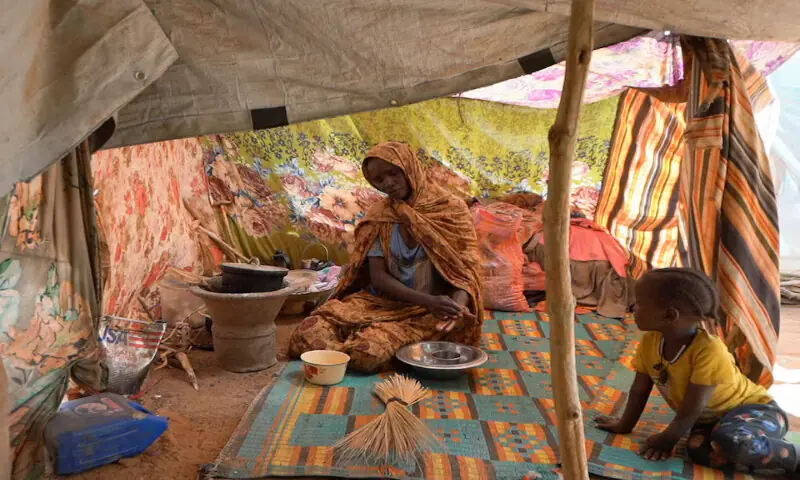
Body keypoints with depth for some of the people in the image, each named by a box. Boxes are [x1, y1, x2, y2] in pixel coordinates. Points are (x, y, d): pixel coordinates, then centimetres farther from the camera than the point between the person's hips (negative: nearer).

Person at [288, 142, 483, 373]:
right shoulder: (380, 217, 4)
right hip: (383, 303, 3)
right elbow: (378, 276, -3)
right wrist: (428, 301, -21)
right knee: (306, 336, -20)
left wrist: (456, 306, -30)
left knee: (369, 351, -32)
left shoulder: (451, 209, -3)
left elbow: (466, 270, -6)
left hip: (427, 314, -3)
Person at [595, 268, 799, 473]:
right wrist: (625, 425, 10)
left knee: (730, 439, -39)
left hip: (753, 408, -6)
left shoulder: (708, 350, -32)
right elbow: (639, 390, 3)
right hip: (710, 417, 6)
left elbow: (691, 409, -25)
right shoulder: (650, 342, -11)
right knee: (699, 451, -27)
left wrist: (666, 440, -15)